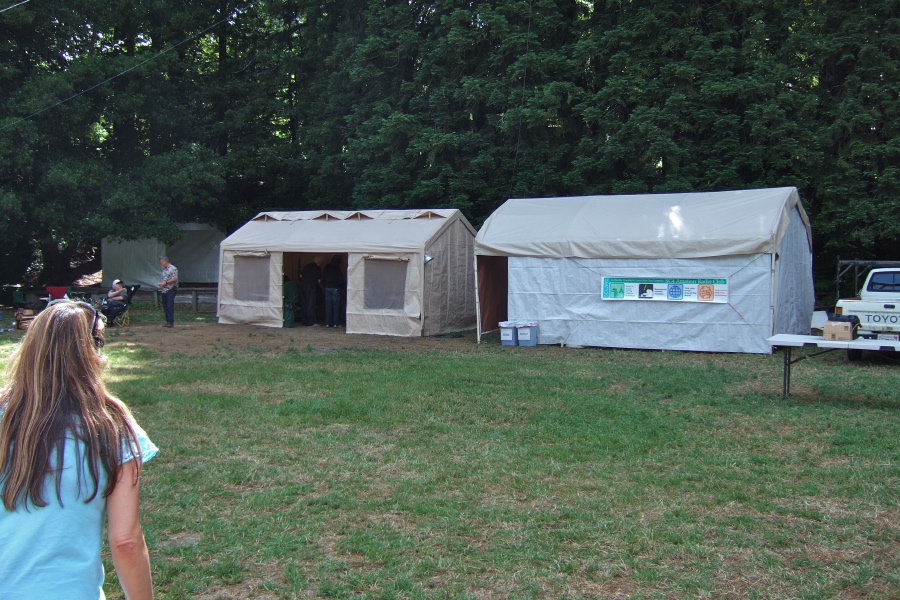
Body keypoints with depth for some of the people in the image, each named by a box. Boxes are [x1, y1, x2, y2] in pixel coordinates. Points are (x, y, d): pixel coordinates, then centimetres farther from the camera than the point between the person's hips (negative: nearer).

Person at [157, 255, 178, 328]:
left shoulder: (173, 269, -8)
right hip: (164, 290, 9)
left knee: (170, 306, -12)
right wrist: (160, 282, 6)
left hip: (171, 290, -9)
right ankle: (168, 321, 14)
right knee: (165, 307, 8)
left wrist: (166, 282, -18)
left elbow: (175, 279, -16)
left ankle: (171, 322, -11)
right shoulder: (164, 269, 18)